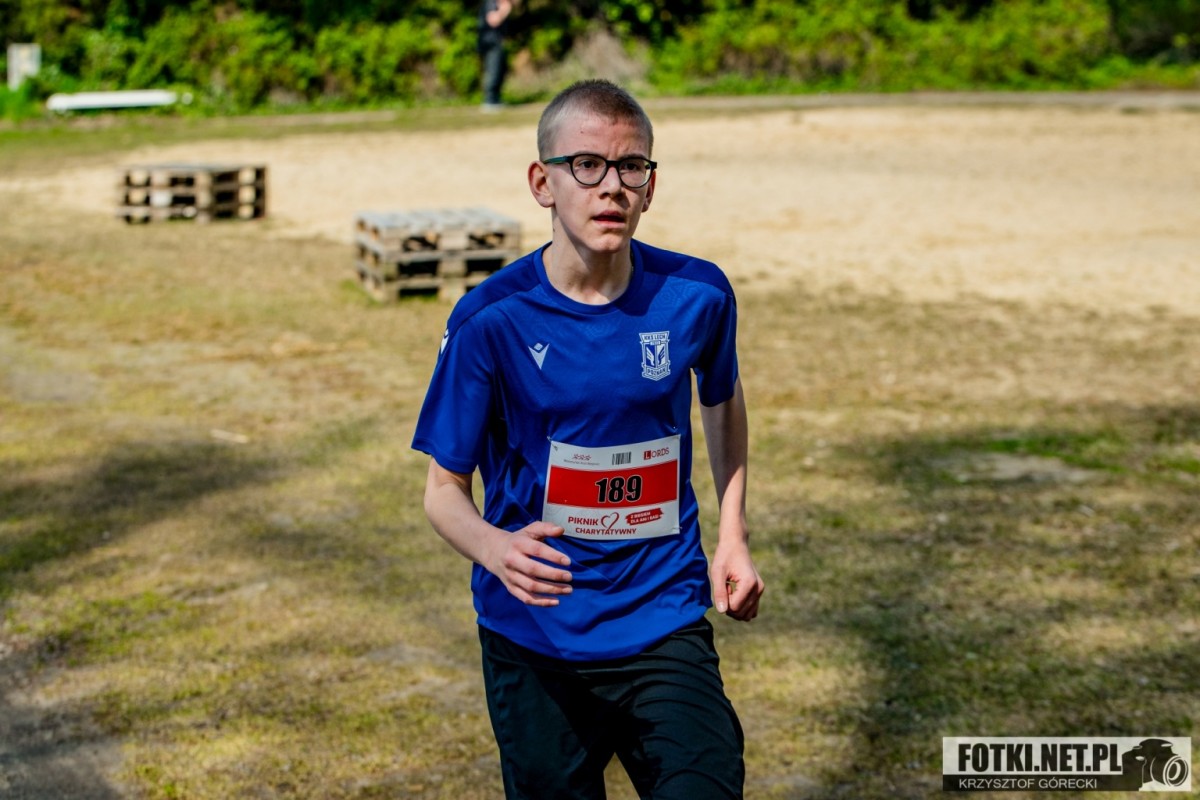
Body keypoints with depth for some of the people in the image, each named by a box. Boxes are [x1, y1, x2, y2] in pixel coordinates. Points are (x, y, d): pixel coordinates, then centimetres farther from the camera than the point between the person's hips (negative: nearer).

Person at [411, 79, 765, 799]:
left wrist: (733, 536, 9)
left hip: (665, 626, 1)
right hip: (533, 639, -1)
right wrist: (493, 548, -28)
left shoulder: (696, 296, -6)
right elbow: (445, 486, -6)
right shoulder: (491, 320, -13)